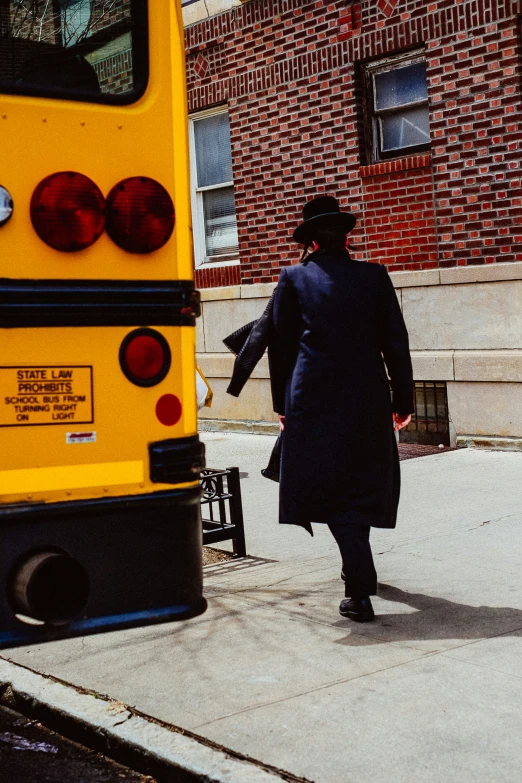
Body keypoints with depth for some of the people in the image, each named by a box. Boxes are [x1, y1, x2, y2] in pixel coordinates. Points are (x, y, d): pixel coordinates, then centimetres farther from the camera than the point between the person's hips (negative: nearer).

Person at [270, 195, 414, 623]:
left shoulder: (294, 278, 1)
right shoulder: (374, 276, 3)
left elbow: (281, 347, 2)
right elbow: (396, 344, 3)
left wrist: (282, 403, 11)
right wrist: (403, 400, 11)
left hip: (313, 400, -1)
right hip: (367, 400, 2)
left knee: (333, 489, 2)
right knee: (365, 483, 18)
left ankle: (361, 590, -7)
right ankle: (359, 570, 35)